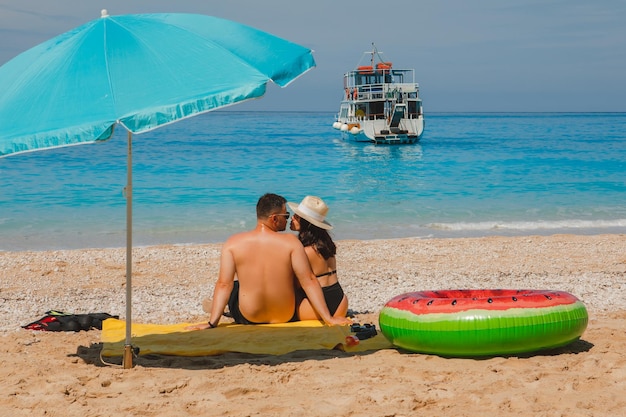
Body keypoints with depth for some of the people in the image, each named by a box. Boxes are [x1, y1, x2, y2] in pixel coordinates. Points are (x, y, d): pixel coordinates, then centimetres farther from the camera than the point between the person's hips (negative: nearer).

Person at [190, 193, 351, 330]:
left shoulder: (233, 243, -11)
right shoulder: (291, 242, -14)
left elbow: (224, 285, -13)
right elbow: (309, 282, -14)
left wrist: (212, 323, -10)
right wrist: (329, 318, -11)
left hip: (248, 318, 1)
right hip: (286, 317, -1)